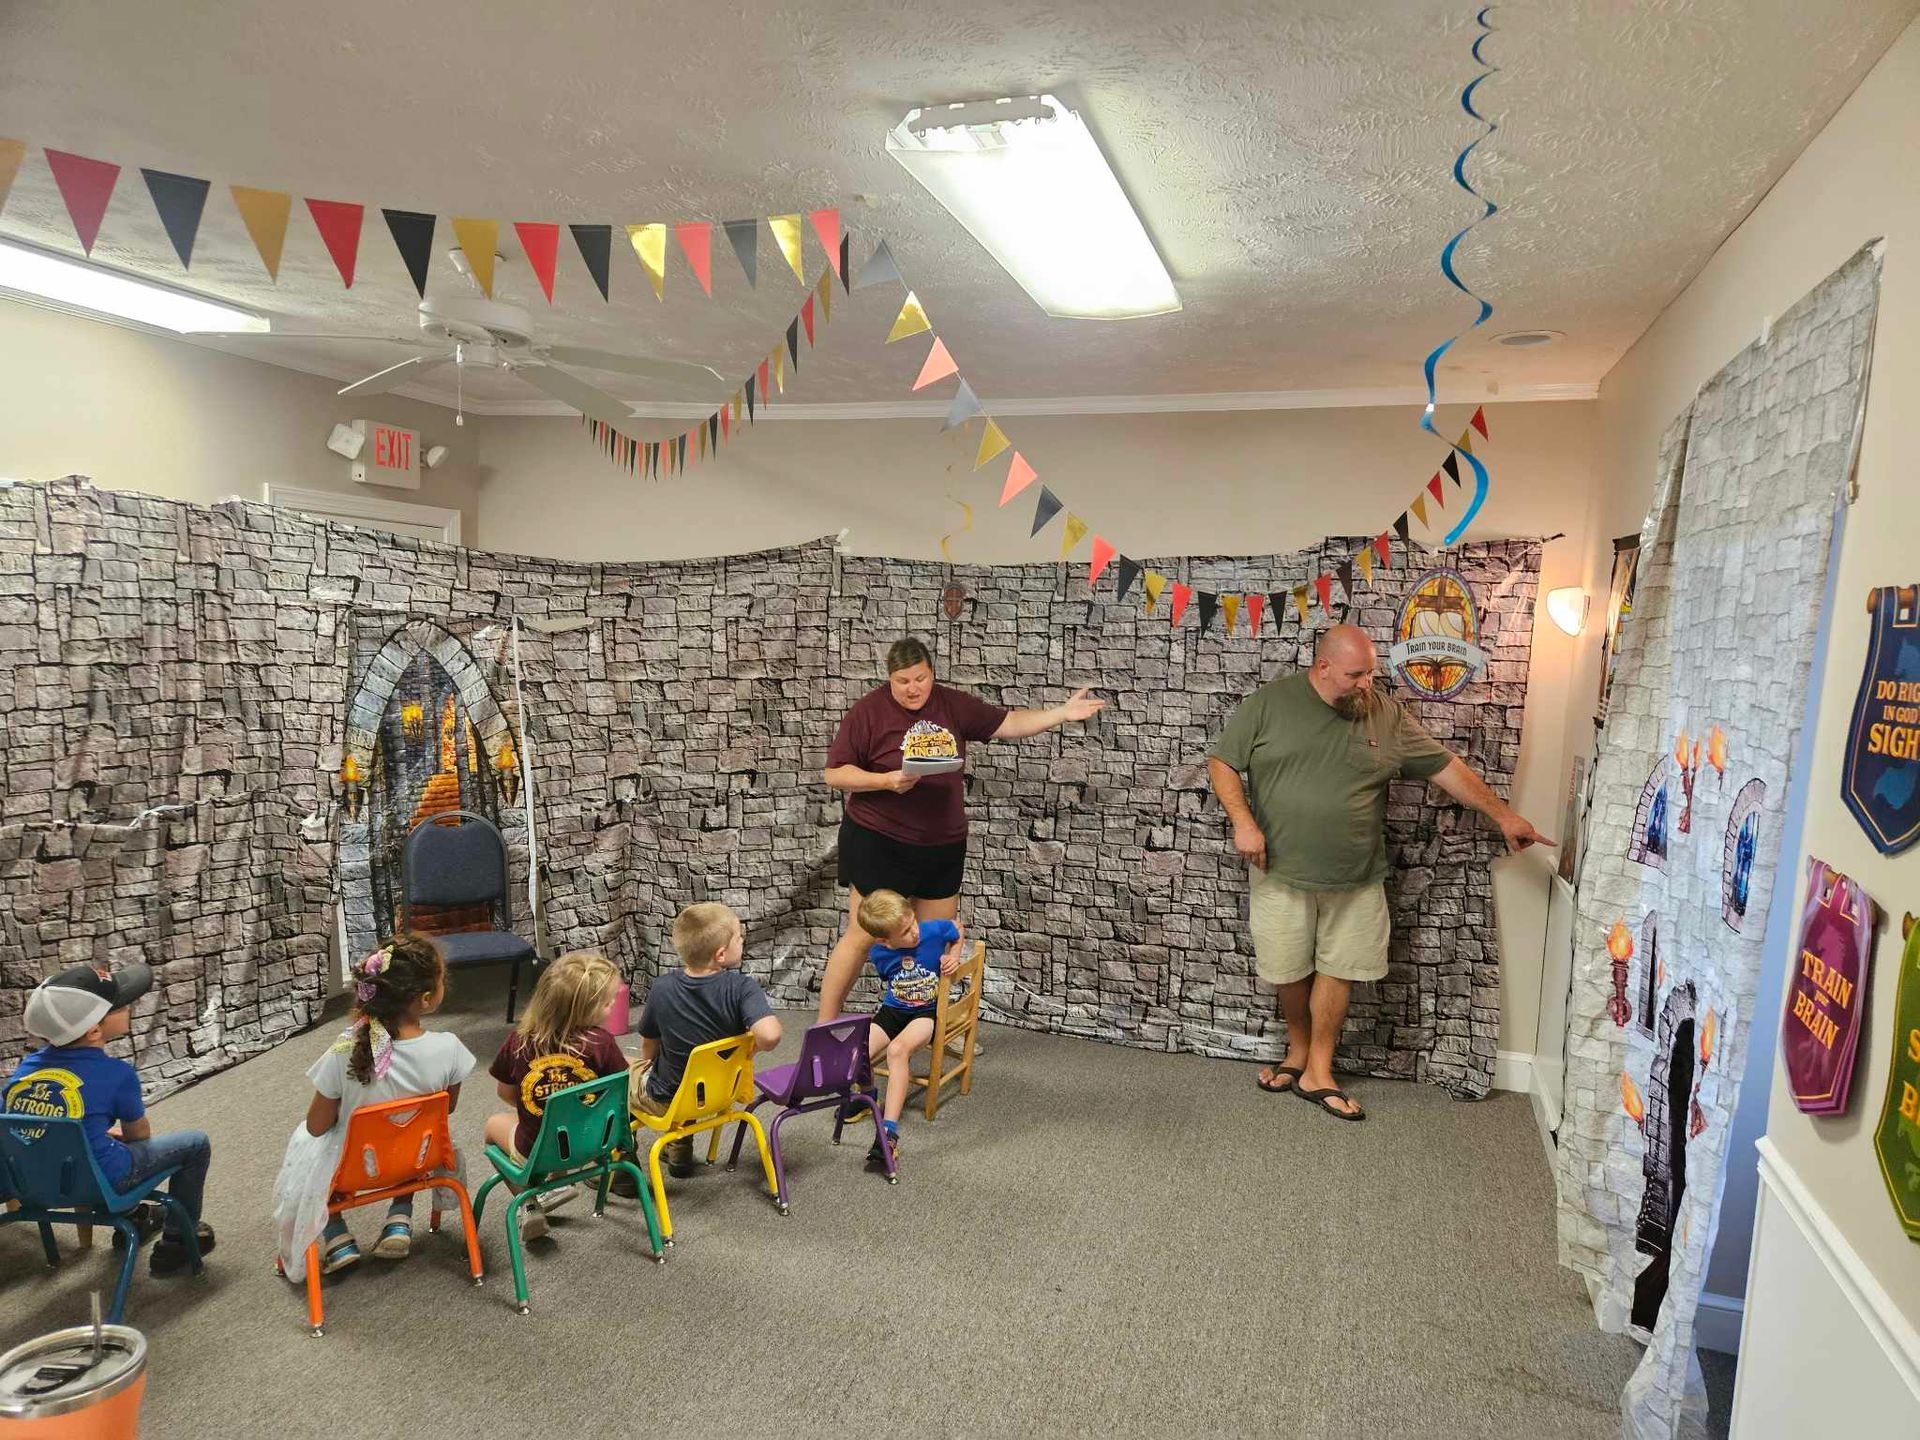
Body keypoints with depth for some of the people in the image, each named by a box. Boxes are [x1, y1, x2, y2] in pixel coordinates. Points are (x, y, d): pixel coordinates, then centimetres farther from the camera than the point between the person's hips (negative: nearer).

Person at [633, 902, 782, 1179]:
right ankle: (679, 1155, 44)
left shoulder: (663, 987, -21)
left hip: (666, 1099, -2)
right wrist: (751, 1046, -18)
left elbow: (649, 1045, -6)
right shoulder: (742, 987, -27)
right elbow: (769, 1036, -41)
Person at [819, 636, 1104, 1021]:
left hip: (943, 847, 5)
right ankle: (825, 1026, 12)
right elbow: (834, 773, -10)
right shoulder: (869, 710, -10)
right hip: (880, 843, -5)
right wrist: (886, 780, -23)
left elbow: (1008, 724, 8)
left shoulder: (954, 705, 3)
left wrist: (1063, 714, 0)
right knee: (862, 936, -1)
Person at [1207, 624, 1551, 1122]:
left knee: (1338, 970, 6)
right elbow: (1221, 762, -3)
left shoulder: (1387, 716, 0)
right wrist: (1242, 821, -16)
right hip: (1282, 874, -2)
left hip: (1356, 880, 2)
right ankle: (1299, 1049, 34)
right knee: (1290, 970, 10)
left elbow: (1446, 766, 6)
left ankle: (1318, 1071, 20)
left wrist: (1504, 816, 4)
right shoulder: (1268, 703, -7)